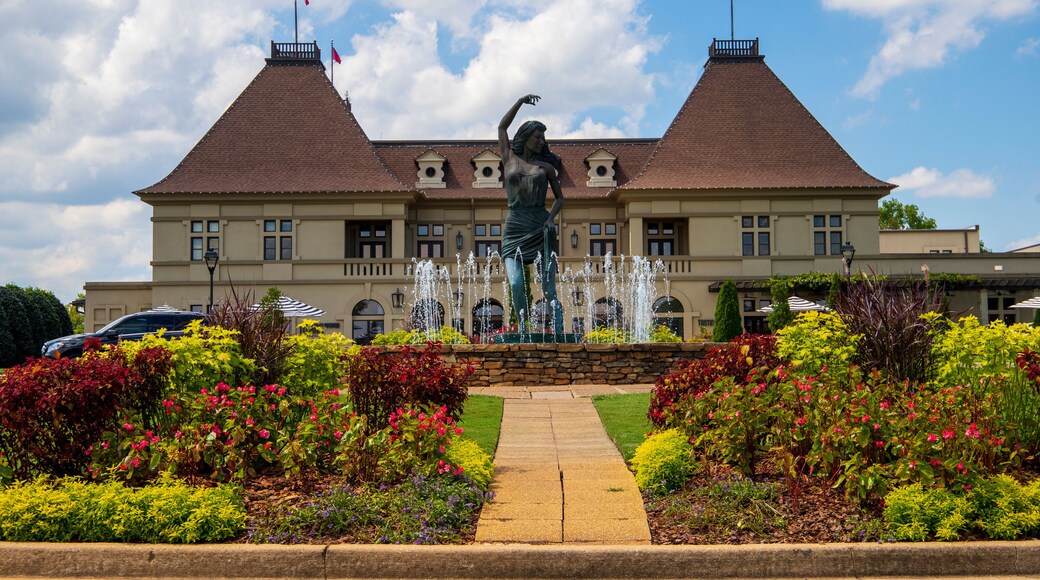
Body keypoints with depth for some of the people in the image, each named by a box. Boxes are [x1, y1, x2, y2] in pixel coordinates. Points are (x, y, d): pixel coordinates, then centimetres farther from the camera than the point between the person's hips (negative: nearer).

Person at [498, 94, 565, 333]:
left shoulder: (546, 166, 11)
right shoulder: (510, 159, 12)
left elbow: (560, 198, 15)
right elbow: (502, 127, 17)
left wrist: (551, 218, -4)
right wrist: (520, 101, 11)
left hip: (541, 227, 0)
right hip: (515, 227, 0)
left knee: (549, 288, -6)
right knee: (515, 283, -16)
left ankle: (558, 334, -6)